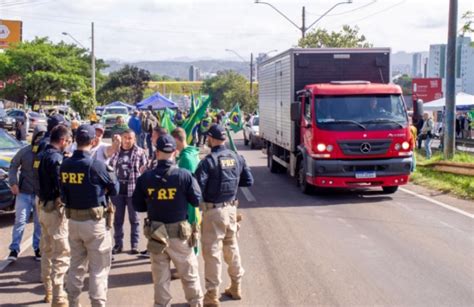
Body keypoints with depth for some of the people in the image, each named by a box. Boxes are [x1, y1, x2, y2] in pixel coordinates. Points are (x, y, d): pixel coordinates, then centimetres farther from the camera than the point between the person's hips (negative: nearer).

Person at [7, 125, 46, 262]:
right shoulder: (25, 151, -5)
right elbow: (13, 166, 5)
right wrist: (13, 183, -5)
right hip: (24, 192, 0)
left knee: (40, 222, 9)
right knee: (20, 220, 2)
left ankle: (37, 248, 21)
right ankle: (14, 249, 9)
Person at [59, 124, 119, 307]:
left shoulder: (65, 165, -1)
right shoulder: (96, 165, -17)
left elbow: (64, 194, 6)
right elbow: (114, 189, -6)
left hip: (73, 220, 6)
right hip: (95, 221, -6)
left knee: (76, 265, 18)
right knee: (99, 268, 5)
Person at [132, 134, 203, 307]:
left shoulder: (145, 178, -10)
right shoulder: (184, 175, -17)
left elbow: (138, 206, -1)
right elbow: (197, 201, -7)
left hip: (155, 232, 2)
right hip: (179, 231, -2)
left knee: (160, 276, 15)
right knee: (189, 273, 17)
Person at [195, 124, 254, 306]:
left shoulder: (208, 161, -17)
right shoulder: (237, 158, 1)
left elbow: (198, 188, -21)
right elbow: (248, 181, 9)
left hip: (213, 211, -6)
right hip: (231, 209, 6)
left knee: (212, 252, 1)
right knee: (232, 248, 19)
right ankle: (236, 288, 30)